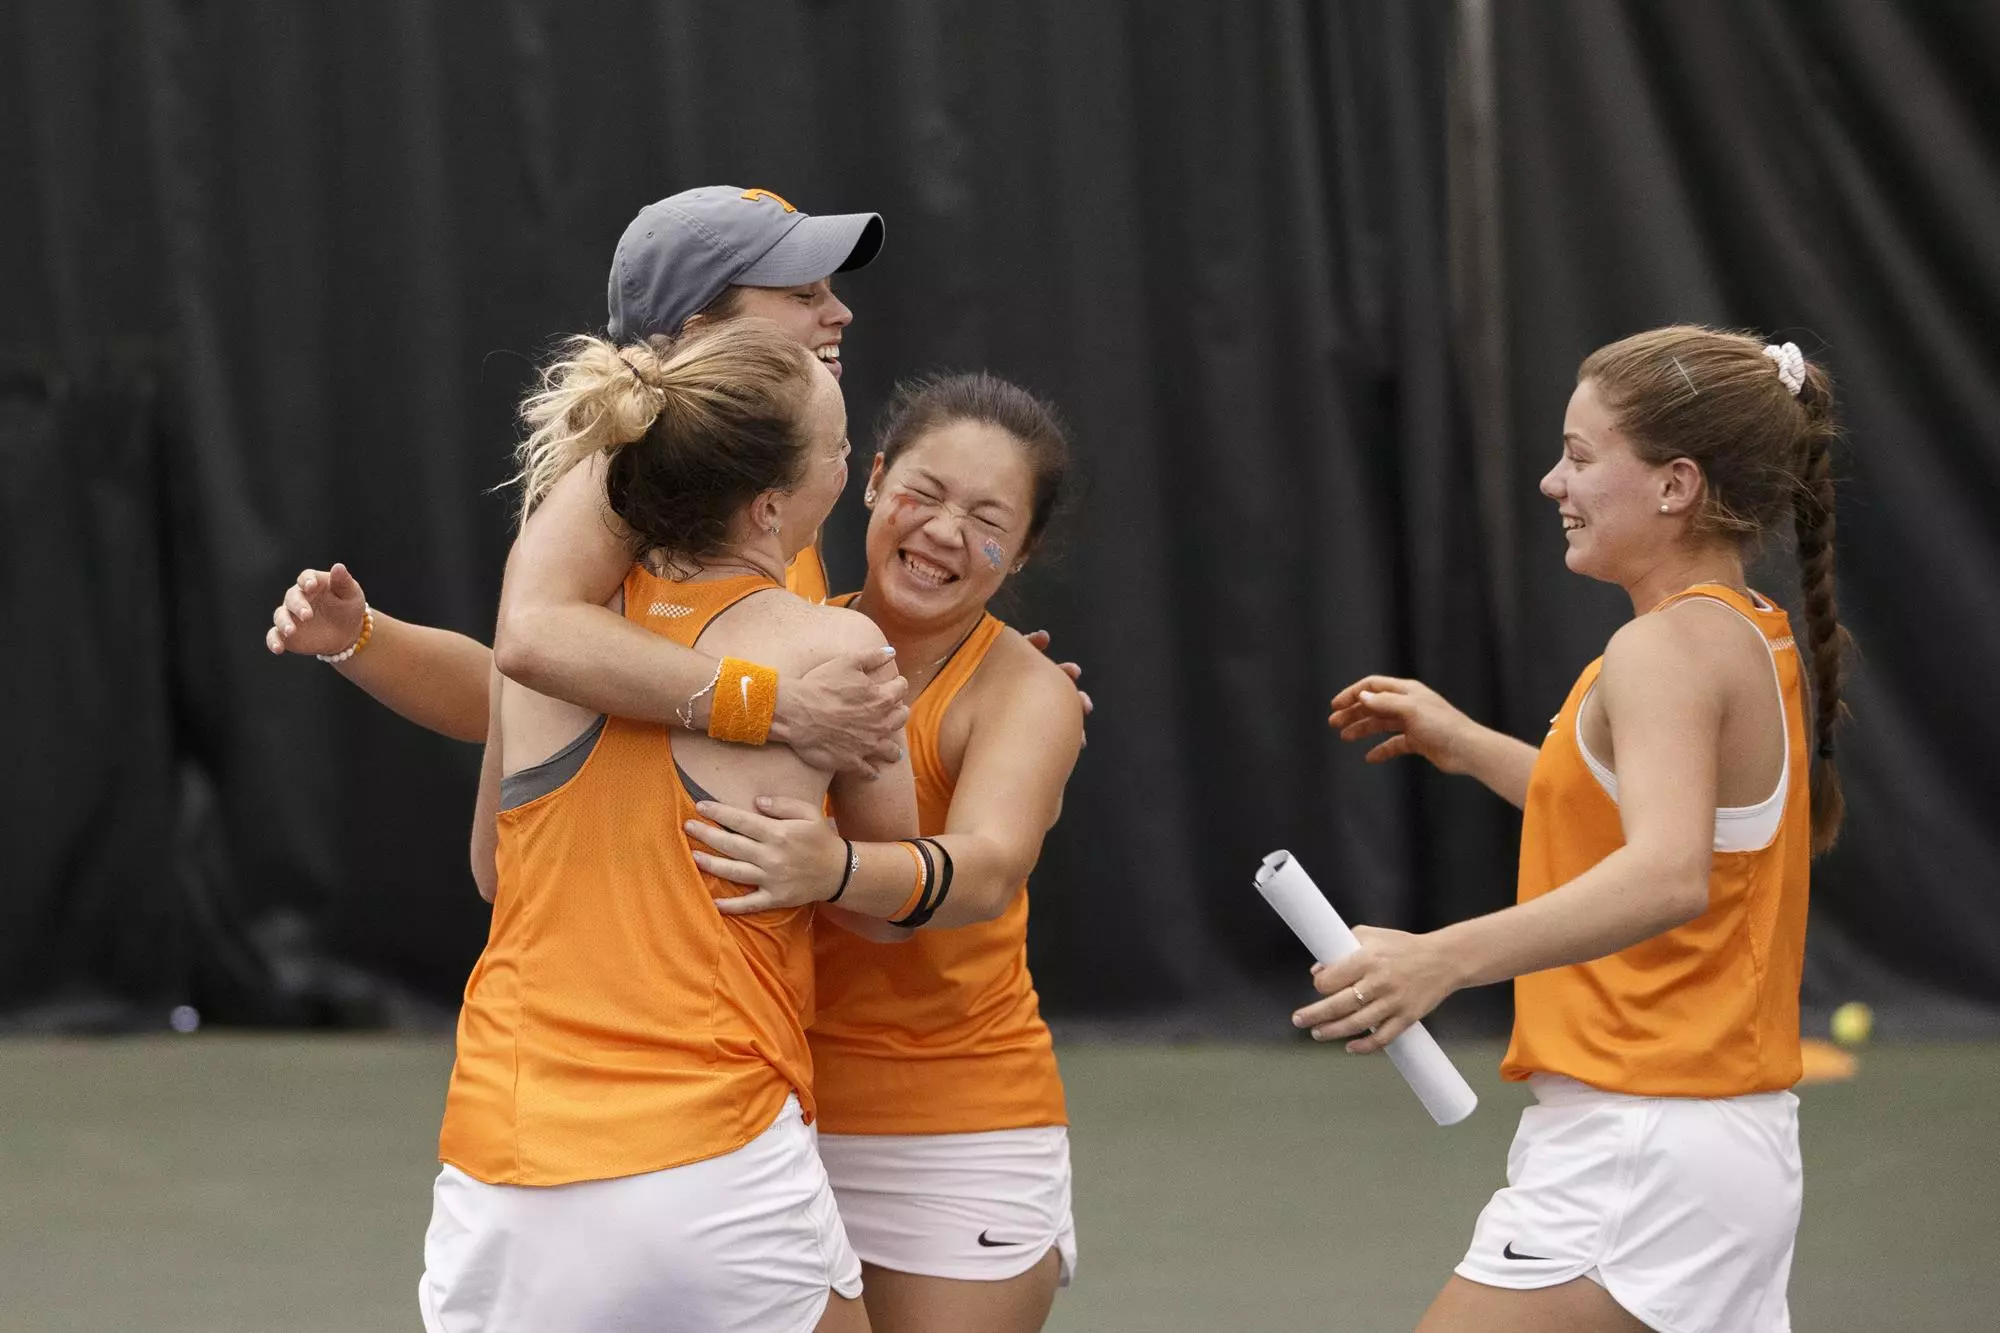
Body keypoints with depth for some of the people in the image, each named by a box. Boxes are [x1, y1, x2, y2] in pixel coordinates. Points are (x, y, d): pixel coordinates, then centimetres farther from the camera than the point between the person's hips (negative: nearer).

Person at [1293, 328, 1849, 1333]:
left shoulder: (1670, 649, -16)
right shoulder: (1756, 641, 14)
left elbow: (1668, 877, -33)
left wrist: (1449, 956, -44)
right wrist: (1470, 748, 26)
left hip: (1640, 1149, -10)